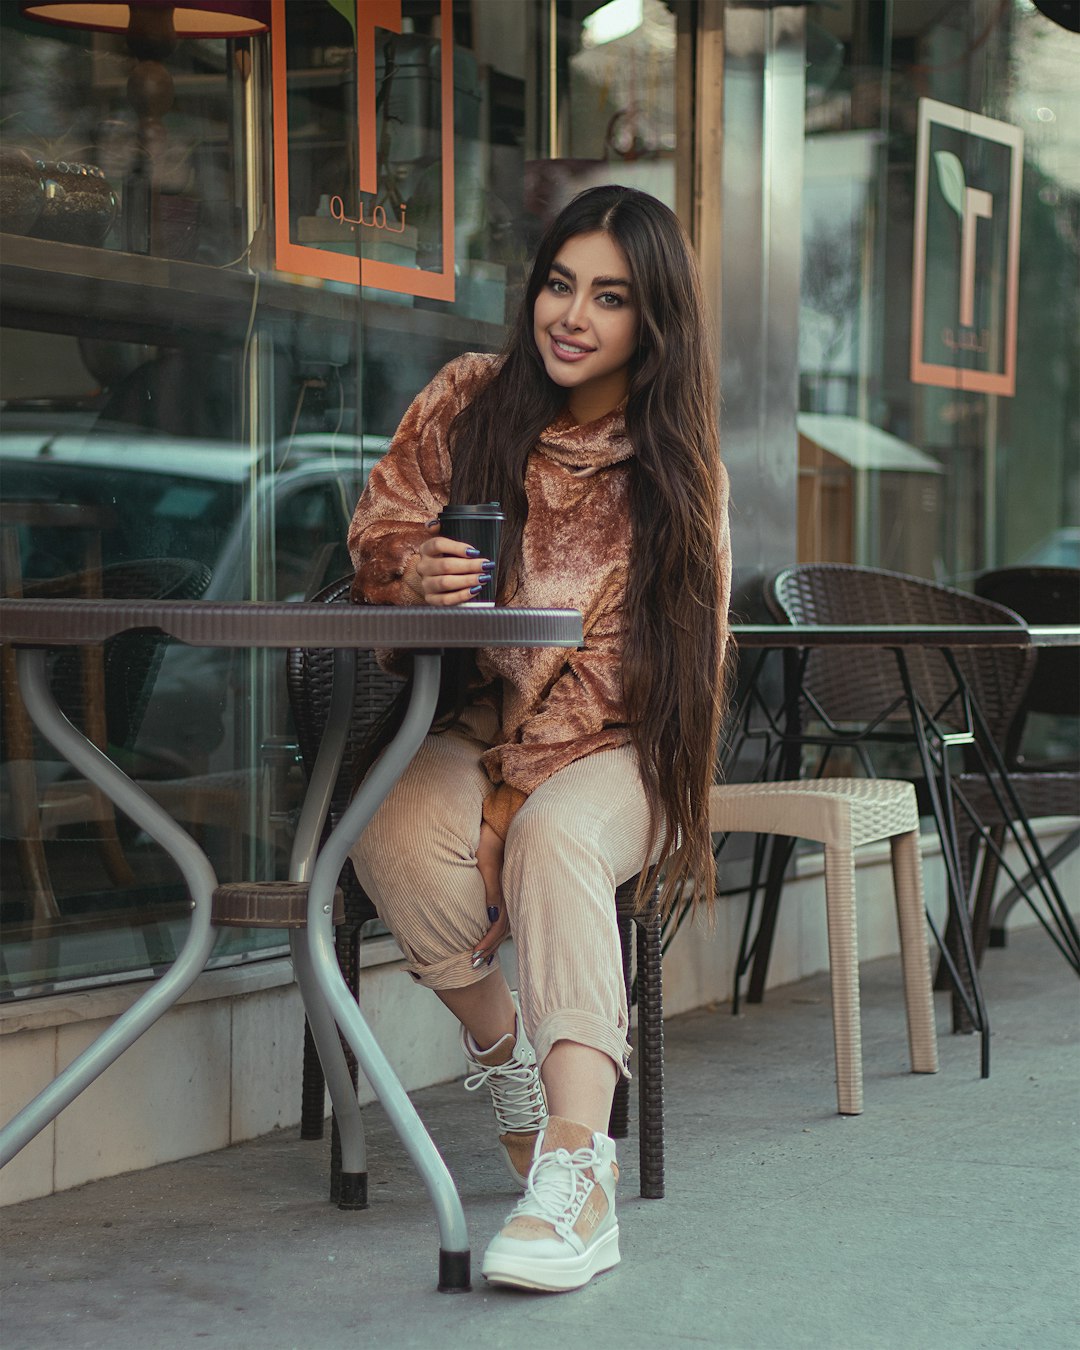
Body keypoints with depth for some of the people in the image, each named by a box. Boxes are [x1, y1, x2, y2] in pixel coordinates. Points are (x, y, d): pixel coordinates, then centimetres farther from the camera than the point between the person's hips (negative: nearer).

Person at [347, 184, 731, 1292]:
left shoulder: (680, 471, -4)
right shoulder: (468, 401, 2)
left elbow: (626, 669, -9)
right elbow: (378, 528, 6)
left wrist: (510, 799, -19)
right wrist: (415, 568, -20)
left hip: (609, 751, -2)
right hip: (466, 726, 2)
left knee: (554, 836, -36)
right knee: (396, 831, -32)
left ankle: (574, 1175, -47)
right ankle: (503, 1049, -5)